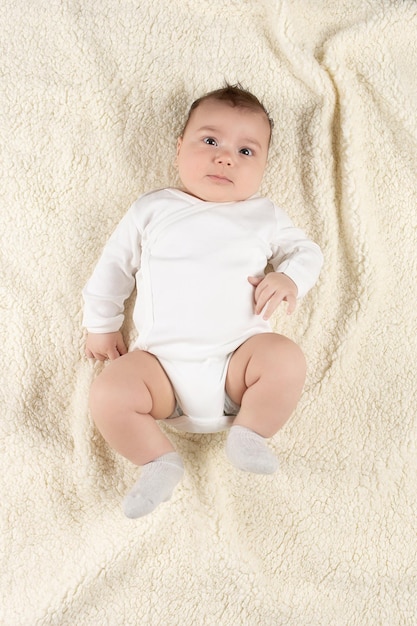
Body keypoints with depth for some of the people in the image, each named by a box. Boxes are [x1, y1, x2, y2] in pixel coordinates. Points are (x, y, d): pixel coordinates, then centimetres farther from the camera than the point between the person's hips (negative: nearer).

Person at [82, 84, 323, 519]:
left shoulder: (264, 216, 13)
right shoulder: (152, 209, 12)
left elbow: (306, 250, 19)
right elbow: (115, 264, 18)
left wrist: (289, 279, -4)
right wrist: (101, 325, 16)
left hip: (238, 356, 1)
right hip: (162, 361, 0)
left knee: (287, 360, -28)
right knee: (107, 396, -24)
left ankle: (248, 434, -6)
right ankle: (160, 461, -5)